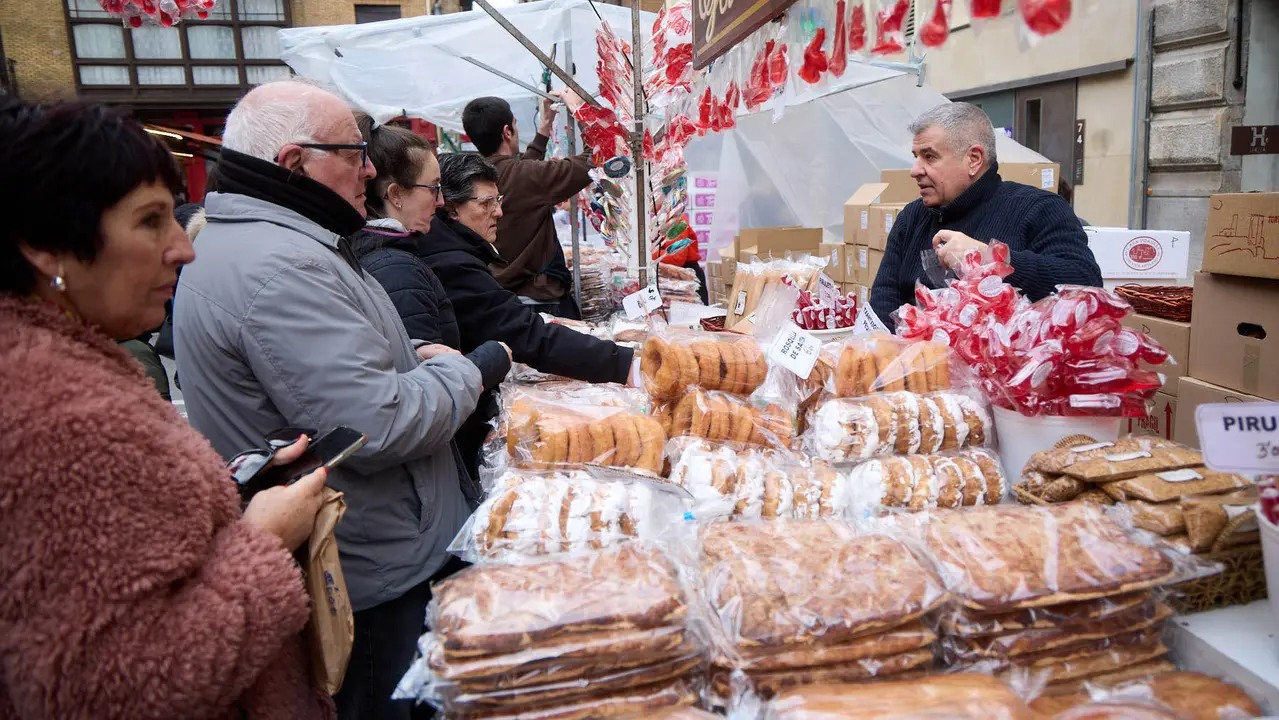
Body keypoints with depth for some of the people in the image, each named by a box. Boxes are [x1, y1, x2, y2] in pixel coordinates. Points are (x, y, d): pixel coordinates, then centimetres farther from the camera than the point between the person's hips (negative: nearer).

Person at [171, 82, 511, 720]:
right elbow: (379, 426, -30)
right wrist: (469, 370, -13)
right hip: (374, 574, -10)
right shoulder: (279, 267, -26)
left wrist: (409, 358, 6)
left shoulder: (241, 239, 12)